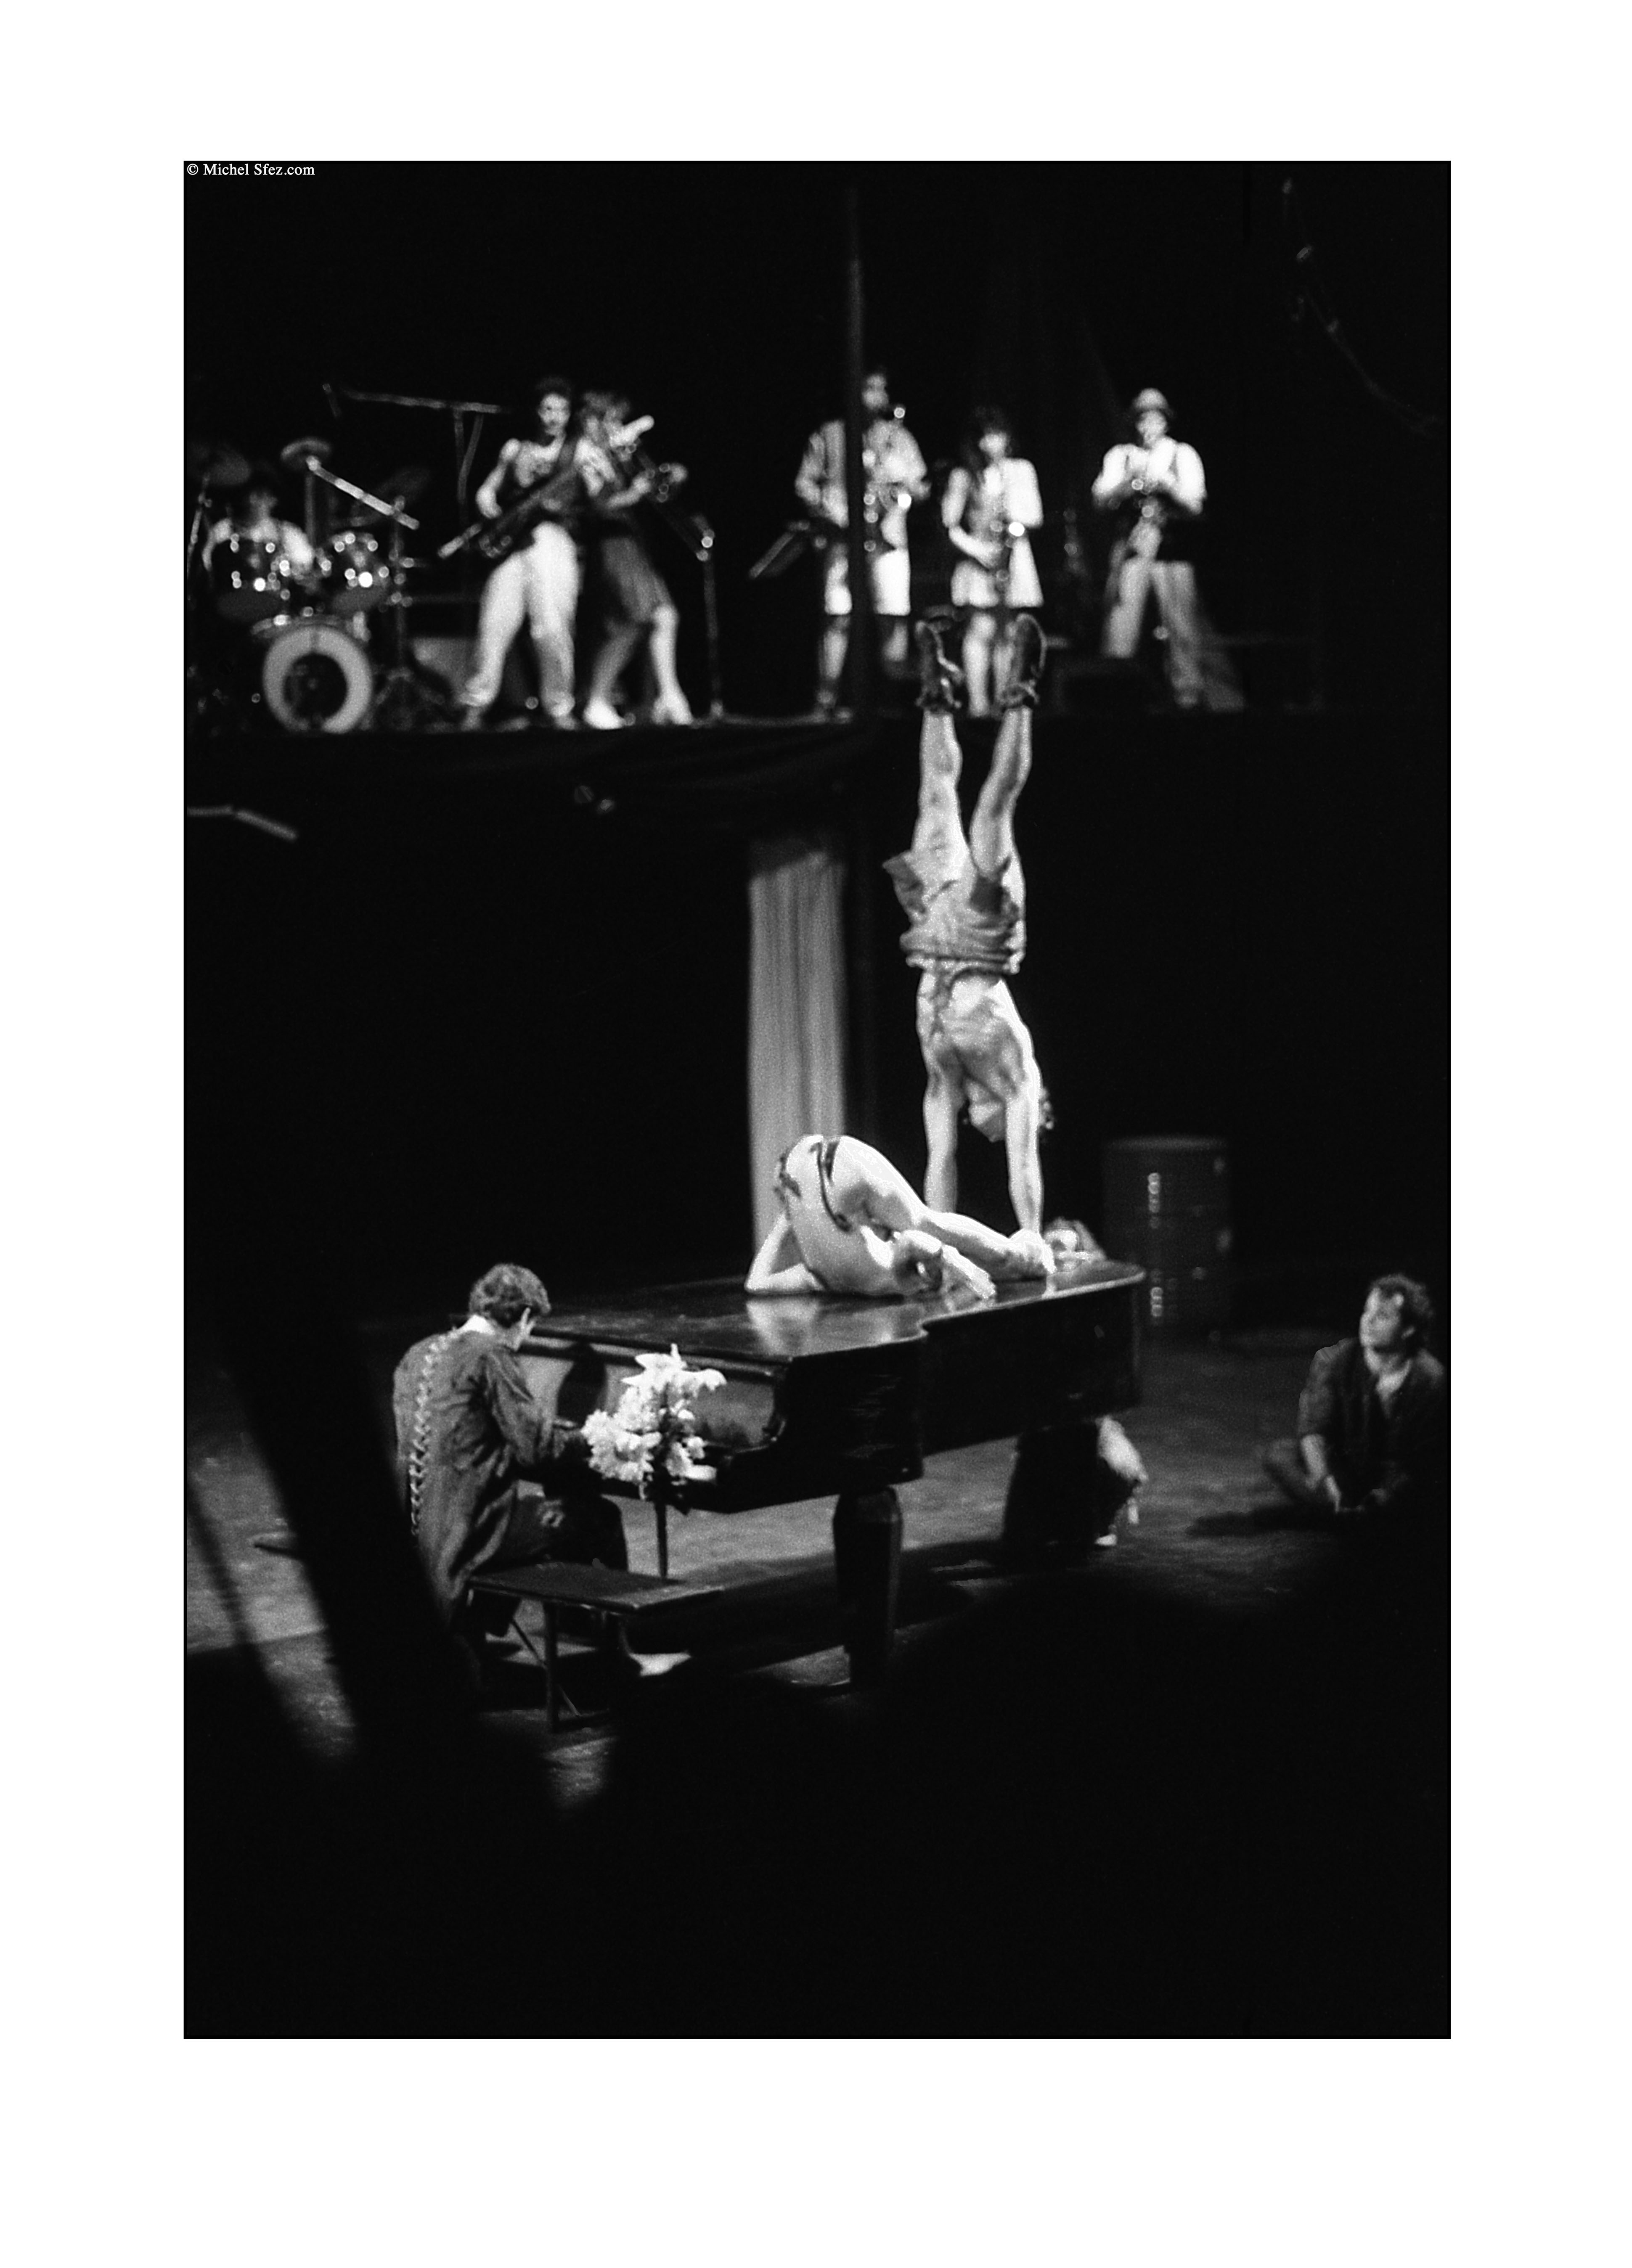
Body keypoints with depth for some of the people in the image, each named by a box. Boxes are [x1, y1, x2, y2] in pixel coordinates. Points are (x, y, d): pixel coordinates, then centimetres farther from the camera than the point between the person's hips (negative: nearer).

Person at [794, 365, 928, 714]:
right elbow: (804, 482, 8)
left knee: (894, 616, -6)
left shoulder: (899, 437, 16)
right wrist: (829, 512, -8)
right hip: (843, 537, -2)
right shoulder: (828, 436, 10)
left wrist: (905, 491, -7)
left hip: (888, 536, 2)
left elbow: (922, 487, 16)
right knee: (838, 617, -9)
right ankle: (826, 700, -8)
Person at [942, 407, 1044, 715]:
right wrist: (974, 548, -12)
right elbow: (949, 523, 0)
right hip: (978, 560, -3)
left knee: (1008, 632, 1)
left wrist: (1015, 517, -9)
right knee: (982, 629, -11)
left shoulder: (1022, 471, 12)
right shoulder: (964, 476, 3)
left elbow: (1036, 518, 11)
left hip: (1015, 559, 3)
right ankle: (978, 702, -12)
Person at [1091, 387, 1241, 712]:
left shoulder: (1183, 455, 11)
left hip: (1174, 552, 0)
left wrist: (1167, 485, -13)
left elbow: (1195, 507, 2)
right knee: (1120, 624, -9)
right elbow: (1103, 499, 1)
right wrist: (1130, 483, -14)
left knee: (1183, 631, -5)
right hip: (1131, 551, 0)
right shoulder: (1120, 456, 13)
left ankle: (1189, 697, -1)